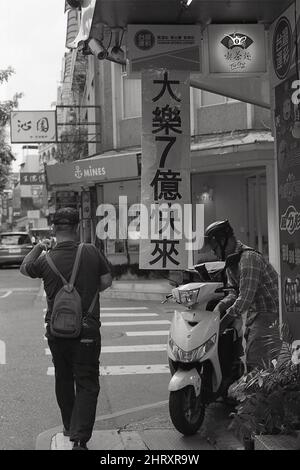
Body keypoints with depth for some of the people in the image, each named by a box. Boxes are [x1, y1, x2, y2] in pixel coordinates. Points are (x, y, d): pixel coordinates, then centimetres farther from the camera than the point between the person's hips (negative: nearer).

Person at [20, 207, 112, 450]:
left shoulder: (46, 261, -8)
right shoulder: (92, 252, -11)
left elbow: (24, 268, 12)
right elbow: (106, 281, -2)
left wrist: (38, 247, 21)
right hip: (87, 331, -2)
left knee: (63, 380, 21)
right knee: (87, 384, 1)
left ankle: (69, 427, 35)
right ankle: (80, 438, -11)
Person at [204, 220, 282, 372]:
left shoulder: (249, 258, -21)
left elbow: (245, 297, -26)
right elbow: (235, 292, 10)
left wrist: (228, 316, -22)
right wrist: (219, 307, -7)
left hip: (268, 313, -10)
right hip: (254, 313, 10)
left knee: (256, 364, -14)